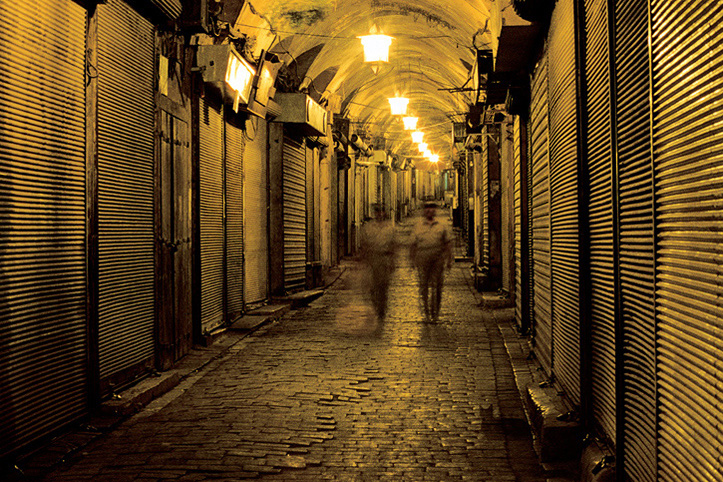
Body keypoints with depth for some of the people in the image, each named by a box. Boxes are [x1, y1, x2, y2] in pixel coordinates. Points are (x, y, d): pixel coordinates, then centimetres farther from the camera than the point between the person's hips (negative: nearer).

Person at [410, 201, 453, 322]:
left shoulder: (442, 226, 9)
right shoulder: (418, 226, 7)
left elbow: (448, 243, 11)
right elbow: (413, 245, 9)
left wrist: (449, 260, 6)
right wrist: (413, 260, 5)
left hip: (438, 259, 0)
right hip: (422, 259, 0)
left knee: (437, 286, 0)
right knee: (424, 286, 1)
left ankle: (435, 312, 9)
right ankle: (426, 312, 8)